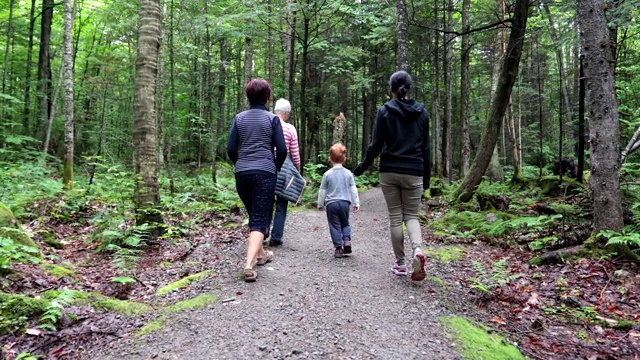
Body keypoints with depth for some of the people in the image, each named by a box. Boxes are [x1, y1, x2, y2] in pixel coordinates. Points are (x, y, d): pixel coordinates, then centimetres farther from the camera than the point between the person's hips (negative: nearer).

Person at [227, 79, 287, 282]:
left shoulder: (239, 118, 6)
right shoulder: (272, 118, -1)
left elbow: (231, 149, 3)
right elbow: (282, 150, -6)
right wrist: (276, 167, 12)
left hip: (242, 174, 4)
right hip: (265, 173, -3)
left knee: (254, 215, 21)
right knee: (260, 219, -4)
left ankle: (260, 254, 35)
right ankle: (249, 264, -20)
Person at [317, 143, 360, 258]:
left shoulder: (327, 174, -5)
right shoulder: (348, 173, -1)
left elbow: (322, 191, 0)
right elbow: (353, 190, 2)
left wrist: (320, 204, 12)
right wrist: (356, 203, 11)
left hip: (331, 204, -2)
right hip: (345, 203, 2)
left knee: (335, 226, 6)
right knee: (345, 223, 20)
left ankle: (338, 248, 5)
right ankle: (347, 240, 0)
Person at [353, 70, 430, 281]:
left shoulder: (384, 111, -3)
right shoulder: (421, 112, 6)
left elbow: (376, 144, -5)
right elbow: (425, 147, 7)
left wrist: (363, 166, 8)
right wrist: (427, 175, 14)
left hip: (389, 171, -1)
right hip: (413, 172, 2)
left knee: (395, 217, 8)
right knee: (411, 215, 10)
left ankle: (400, 264, 13)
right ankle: (417, 249, -18)